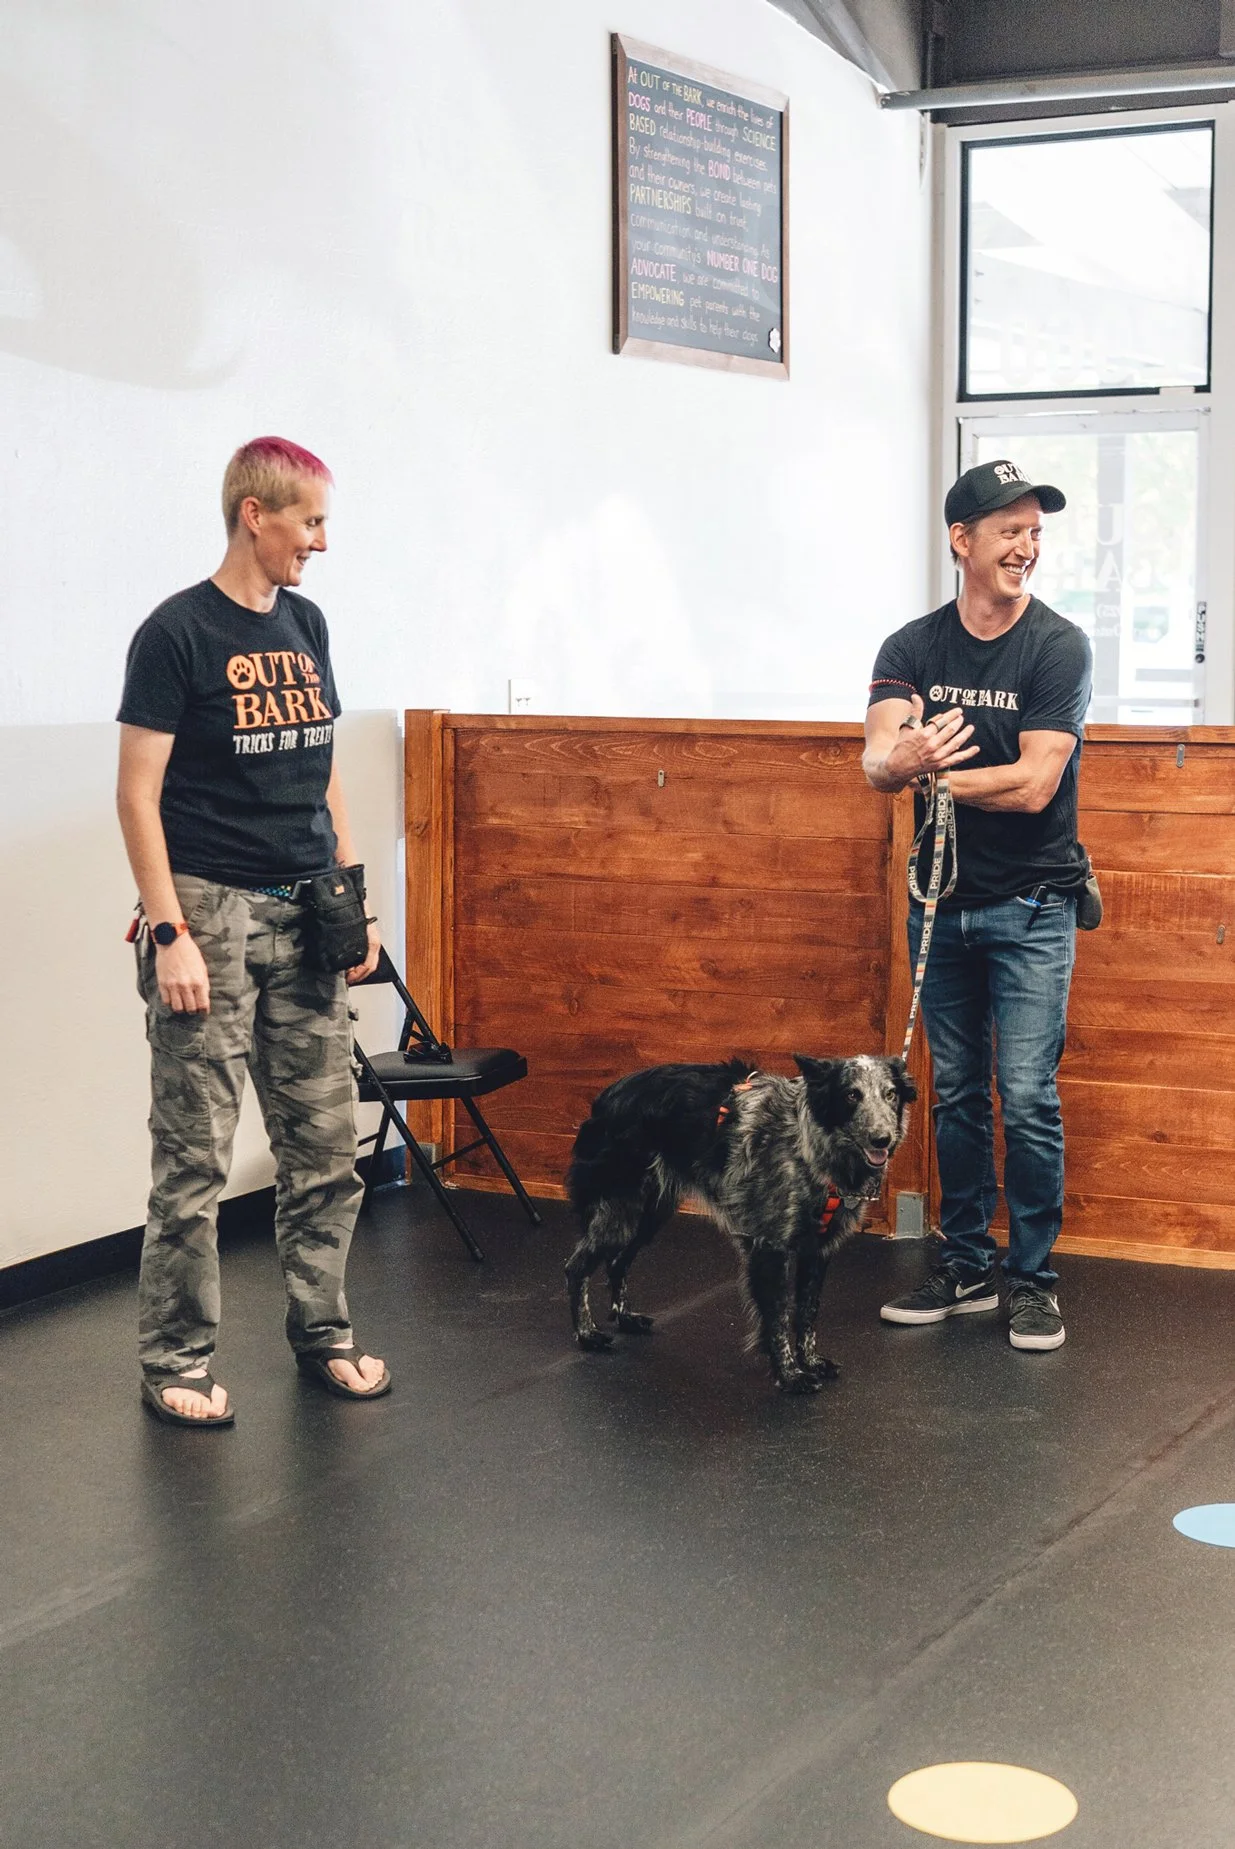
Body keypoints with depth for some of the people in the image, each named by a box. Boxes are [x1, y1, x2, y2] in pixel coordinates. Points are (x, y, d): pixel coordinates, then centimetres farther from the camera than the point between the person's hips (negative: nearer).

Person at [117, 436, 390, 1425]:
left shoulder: (305, 624, 13)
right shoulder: (178, 632, -7)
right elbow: (139, 793, -9)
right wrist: (167, 931, -15)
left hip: (305, 916, 7)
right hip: (213, 908, -6)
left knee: (326, 1145, 9)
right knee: (195, 1156, -2)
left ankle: (322, 1332, 23)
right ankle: (176, 1362, 7)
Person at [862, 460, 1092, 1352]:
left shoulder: (1059, 647, -10)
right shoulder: (913, 648, 0)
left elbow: (1033, 785, -18)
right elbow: (876, 761, -15)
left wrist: (927, 775, -14)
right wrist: (903, 761, -38)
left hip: (1031, 905, -4)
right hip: (942, 901, 4)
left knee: (1028, 1096, -6)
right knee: (957, 1094, 11)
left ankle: (1034, 1278, 7)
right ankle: (967, 1268, 22)